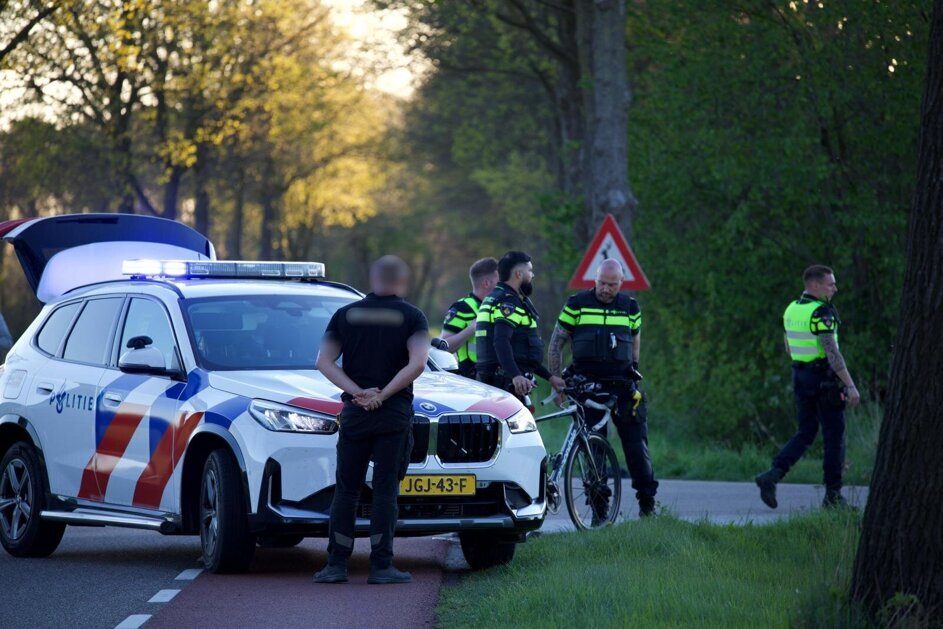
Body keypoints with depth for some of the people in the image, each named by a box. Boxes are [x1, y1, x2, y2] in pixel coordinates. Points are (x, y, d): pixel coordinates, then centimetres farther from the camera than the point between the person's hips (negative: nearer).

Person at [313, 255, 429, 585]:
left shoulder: (346, 315, 6)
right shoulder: (411, 317, -1)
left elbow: (324, 362, -2)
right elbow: (417, 363, -15)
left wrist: (357, 392, -9)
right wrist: (383, 394, -11)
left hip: (354, 411, 2)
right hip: (394, 414, -2)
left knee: (345, 490, 8)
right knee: (385, 491, 1)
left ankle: (336, 564, 5)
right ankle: (381, 566, -2)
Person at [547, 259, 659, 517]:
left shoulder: (630, 308, 9)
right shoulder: (577, 305, 2)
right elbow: (556, 344, 6)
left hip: (622, 387, 1)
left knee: (636, 441, -6)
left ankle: (647, 501, 3)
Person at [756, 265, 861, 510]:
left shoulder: (792, 309, 9)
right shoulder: (821, 313, -18)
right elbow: (832, 352, -23)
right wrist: (850, 386, -21)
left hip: (800, 376, 8)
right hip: (825, 379, -8)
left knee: (805, 434, 13)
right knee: (834, 436, 3)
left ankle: (773, 474, -5)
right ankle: (833, 494, 6)